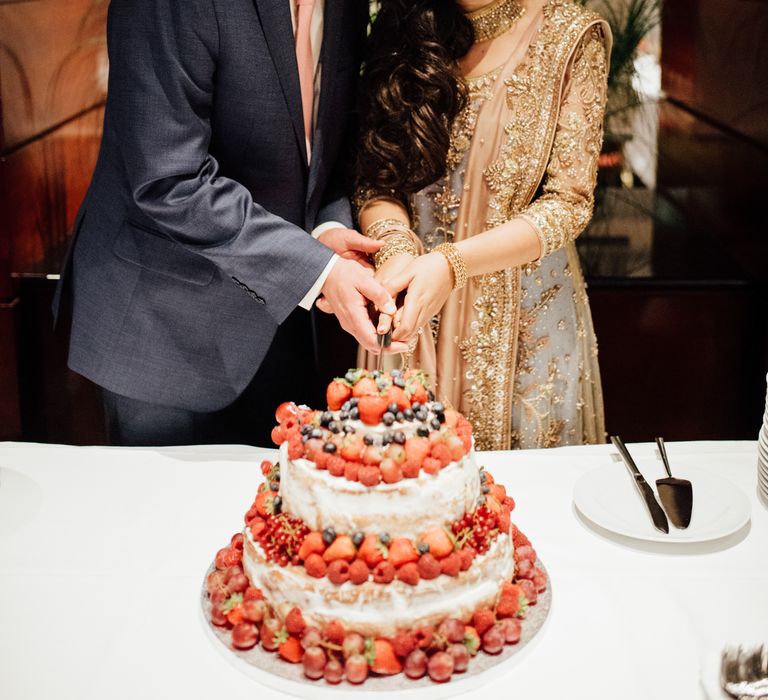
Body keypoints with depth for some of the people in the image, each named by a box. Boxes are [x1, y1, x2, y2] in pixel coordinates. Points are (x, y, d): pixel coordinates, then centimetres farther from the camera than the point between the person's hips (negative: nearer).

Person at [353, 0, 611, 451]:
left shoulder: (569, 37, -5)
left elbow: (569, 201, -11)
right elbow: (378, 179, 1)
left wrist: (450, 262, -24)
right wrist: (395, 246, -21)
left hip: (525, 320, -2)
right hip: (416, 325, 2)